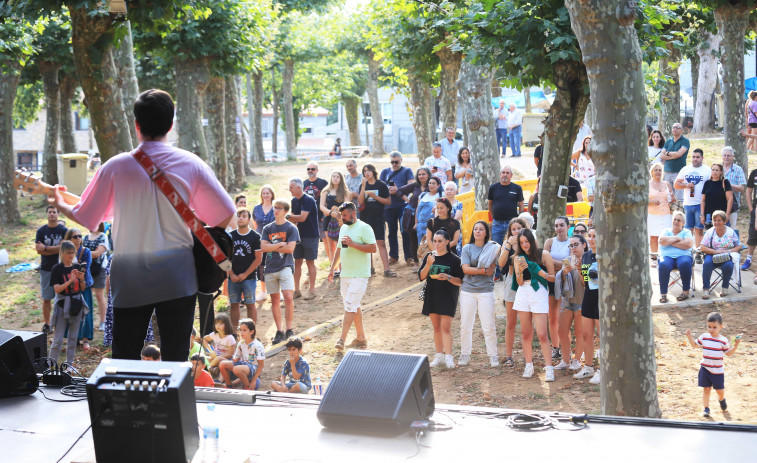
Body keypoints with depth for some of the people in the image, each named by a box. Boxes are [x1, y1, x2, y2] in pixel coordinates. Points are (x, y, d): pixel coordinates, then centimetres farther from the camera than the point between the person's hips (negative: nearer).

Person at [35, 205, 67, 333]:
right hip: (46, 268, 2)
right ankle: (46, 324, 11)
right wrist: (55, 250, -11)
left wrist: (45, 248, -10)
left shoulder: (63, 230, 0)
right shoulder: (41, 231, 6)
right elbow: (39, 250, -3)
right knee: (46, 298, 3)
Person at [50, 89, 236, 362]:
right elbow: (225, 215, -1)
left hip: (130, 281, 0)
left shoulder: (116, 166, -4)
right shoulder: (191, 165, -3)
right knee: (176, 361, 7)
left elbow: (86, 219, 5)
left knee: (124, 361, 12)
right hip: (178, 278, 0)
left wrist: (60, 205, 25)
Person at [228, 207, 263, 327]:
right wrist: (231, 274, -3)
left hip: (249, 277, -3)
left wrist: (245, 274, -10)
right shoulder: (231, 236, 7)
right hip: (233, 278, 3)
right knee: (233, 304, 6)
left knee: (250, 304, 0)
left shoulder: (255, 236, -2)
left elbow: (258, 258, -5)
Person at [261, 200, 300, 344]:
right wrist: (280, 244, -7)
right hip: (270, 267, 4)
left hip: (285, 266, -4)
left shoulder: (291, 228, 1)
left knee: (288, 297, -16)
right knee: (275, 300, 6)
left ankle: (289, 330, -7)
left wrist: (272, 247, -5)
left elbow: (290, 248, -10)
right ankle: (279, 331, 12)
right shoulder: (267, 228, 11)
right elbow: (263, 247, -1)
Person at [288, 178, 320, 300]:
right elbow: (295, 220, 12)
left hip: (311, 236, -7)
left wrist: (287, 216, -20)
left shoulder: (308, 200, -16)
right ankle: (296, 290, 13)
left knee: (310, 262, 0)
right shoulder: (294, 201, 9)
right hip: (299, 235, 7)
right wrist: (286, 218, -7)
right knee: (297, 262, 7)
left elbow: (302, 218, -24)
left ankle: (312, 290, 9)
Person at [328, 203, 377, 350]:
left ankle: (342, 339, -14)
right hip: (345, 274, 8)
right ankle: (361, 337, 20)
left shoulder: (364, 228, -9)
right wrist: (332, 268, 21)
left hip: (359, 275, -8)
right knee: (355, 306, 12)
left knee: (350, 306, -11)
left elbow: (373, 248, -17)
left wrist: (353, 244, -22)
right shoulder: (343, 228, 16)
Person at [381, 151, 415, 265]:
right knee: (392, 232, 9)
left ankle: (408, 256, 1)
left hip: (402, 205, -3)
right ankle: (393, 256, 18)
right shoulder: (385, 172, 17)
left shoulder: (407, 171, 8)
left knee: (405, 231, -6)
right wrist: (388, 190, -10)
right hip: (389, 206, 3)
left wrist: (398, 190, -17)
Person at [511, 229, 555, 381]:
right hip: (523, 294, 4)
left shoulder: (543, 254, 1)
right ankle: (529, 366, 16)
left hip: (539, 294, -4)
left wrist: (542, 273, -18)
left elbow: (553, 277, 1)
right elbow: (519, 282, 5)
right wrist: (520, 271, -13)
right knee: (525, 333, 7)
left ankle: (549, 368, -6)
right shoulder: (518, 258, 10)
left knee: (542, 334, -9)